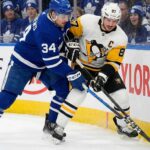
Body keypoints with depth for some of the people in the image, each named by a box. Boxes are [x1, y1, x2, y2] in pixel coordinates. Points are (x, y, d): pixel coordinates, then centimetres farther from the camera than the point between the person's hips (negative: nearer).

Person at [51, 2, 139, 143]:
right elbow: (68, 32, -10)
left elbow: (113, 62, -20)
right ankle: (59, 127, -14)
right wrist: (70, 46, -24)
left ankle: (123, 125, 22)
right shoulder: (87, 21, -23)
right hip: (82, 65, -3)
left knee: (121, 94, -4)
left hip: (104, 67, 3)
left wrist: (103, 76, -33)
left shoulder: (120, 38, -18)